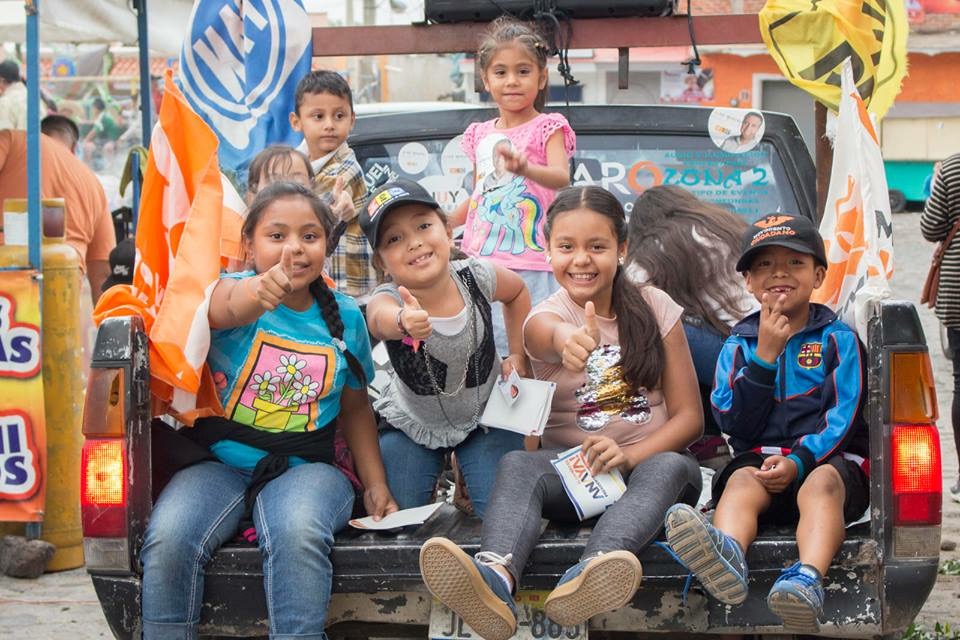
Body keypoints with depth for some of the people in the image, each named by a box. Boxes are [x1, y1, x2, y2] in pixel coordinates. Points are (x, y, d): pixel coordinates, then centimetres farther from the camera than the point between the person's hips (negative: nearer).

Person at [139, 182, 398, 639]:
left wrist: (375, 484, 9)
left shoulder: (344, 316, 7)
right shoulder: (237, 288, -4)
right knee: (167, 538, -30)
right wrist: (259, 293, -56)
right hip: (220, 466, -1)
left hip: (304, 470, 1)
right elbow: (224, 308, -31)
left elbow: (355, 407, 19)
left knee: (298, 533, -35)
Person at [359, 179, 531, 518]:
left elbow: (517, 292, 6)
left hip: (485, 418, 1)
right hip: (413, 425, -1)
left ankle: (467, 487, 21)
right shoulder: (388, 299, -29)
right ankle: (433, 485, 24)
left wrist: (518, 356, 0)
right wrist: (404, 322, -81)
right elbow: (381, 318, -58)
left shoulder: (476, 276, -20)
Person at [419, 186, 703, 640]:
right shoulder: (545, 317, -1)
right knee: (516, 466, -31)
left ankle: (589, 574, -63)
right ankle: (494, 578, -63)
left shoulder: (654, 308, 5)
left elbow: (688, 415, 1)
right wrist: (570, 341, -57)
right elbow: (550, 333, -30)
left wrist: (630, 456, -19)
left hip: (648, 463, 0)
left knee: (670, 467, -35)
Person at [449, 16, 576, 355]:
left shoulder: (548, 127, -3)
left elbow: (561, 177, -21)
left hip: (530, 266, -5)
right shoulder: (479, 135, 13)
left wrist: (525, 168, -40)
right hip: (481, 262, 5)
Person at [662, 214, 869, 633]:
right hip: (759, 459, 1)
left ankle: (807, 580, -65)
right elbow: (734, 423, 5)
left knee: (820, 485, -36)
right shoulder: (739, 344, 18)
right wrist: (765, 355, -3)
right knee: (740, 485, -33)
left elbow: (843, 417, -1)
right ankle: (727, 556, -69)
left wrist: (799, 461, -18)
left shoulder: (838, 339, 12)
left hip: (826, 459, -1)